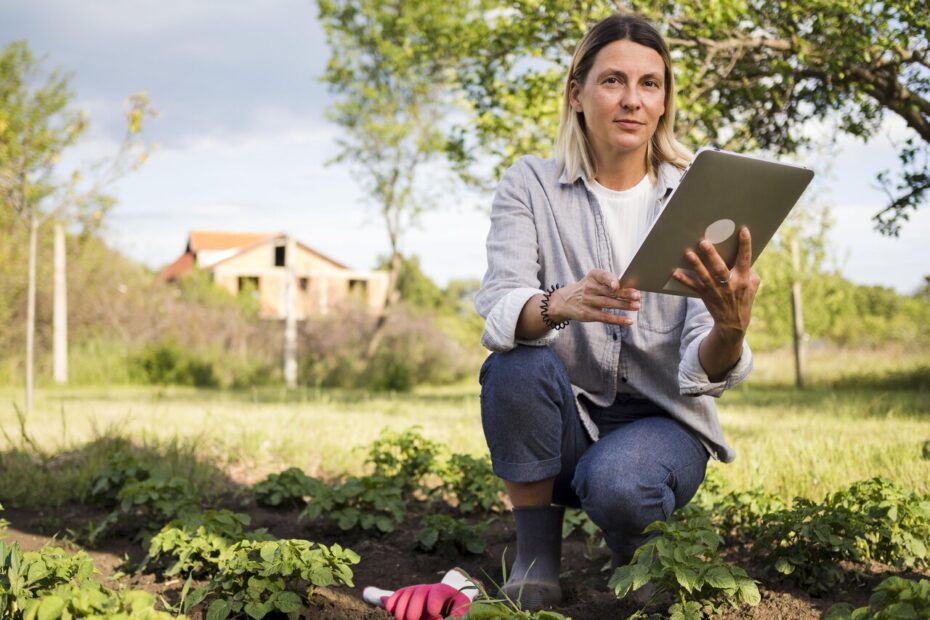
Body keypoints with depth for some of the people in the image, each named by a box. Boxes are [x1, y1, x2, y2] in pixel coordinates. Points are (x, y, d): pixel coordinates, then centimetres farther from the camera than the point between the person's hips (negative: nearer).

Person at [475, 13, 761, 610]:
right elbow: (498, 312, -20)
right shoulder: (531, 185, -3)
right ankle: (536, 560, -11)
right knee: (519, 363, -30)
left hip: (661, 421, -1)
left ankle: (637, 556, 4)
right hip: (564, 423, 1)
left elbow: (704, 373, -14)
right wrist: (559, 304, -44)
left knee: (616, 483, -34)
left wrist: (730, 328, -39)